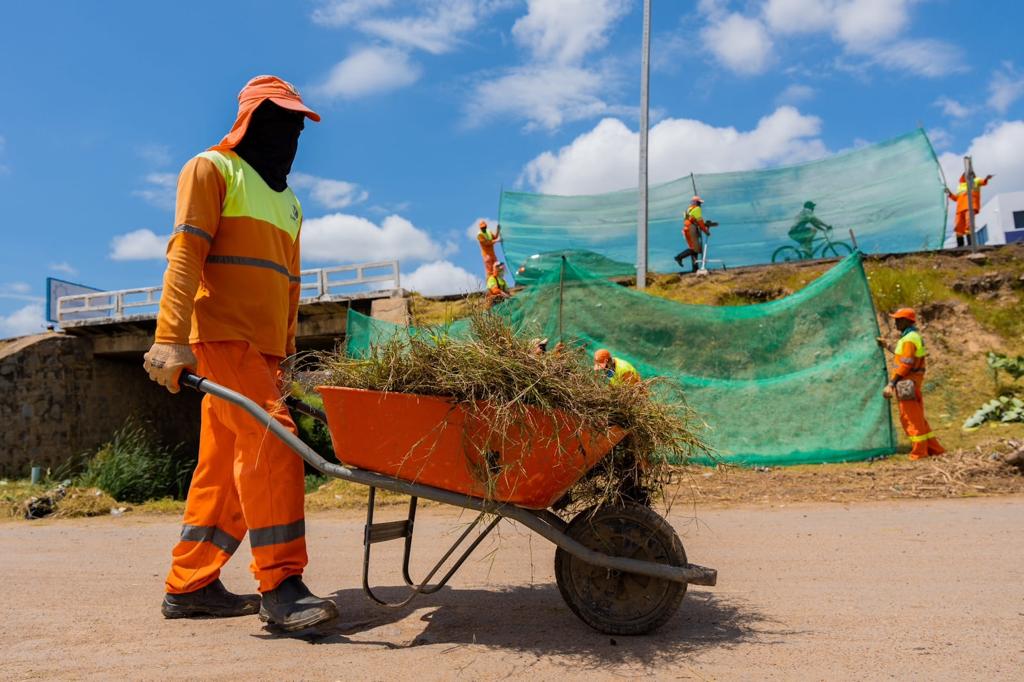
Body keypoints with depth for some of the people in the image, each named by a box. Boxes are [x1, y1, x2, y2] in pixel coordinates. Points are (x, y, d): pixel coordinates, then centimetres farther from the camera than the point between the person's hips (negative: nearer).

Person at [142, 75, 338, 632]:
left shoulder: (286, 199, 26)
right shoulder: (212, 169, 3)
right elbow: (185, 254, -9)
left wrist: (286, 355, 20)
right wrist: (170, 339, -19)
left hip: (262, 346, 8)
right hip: (224, 334, -8)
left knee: (226, 466, 7)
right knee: (272, 442, -19)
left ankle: (190, 586, 15)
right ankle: (280, 585, -17)